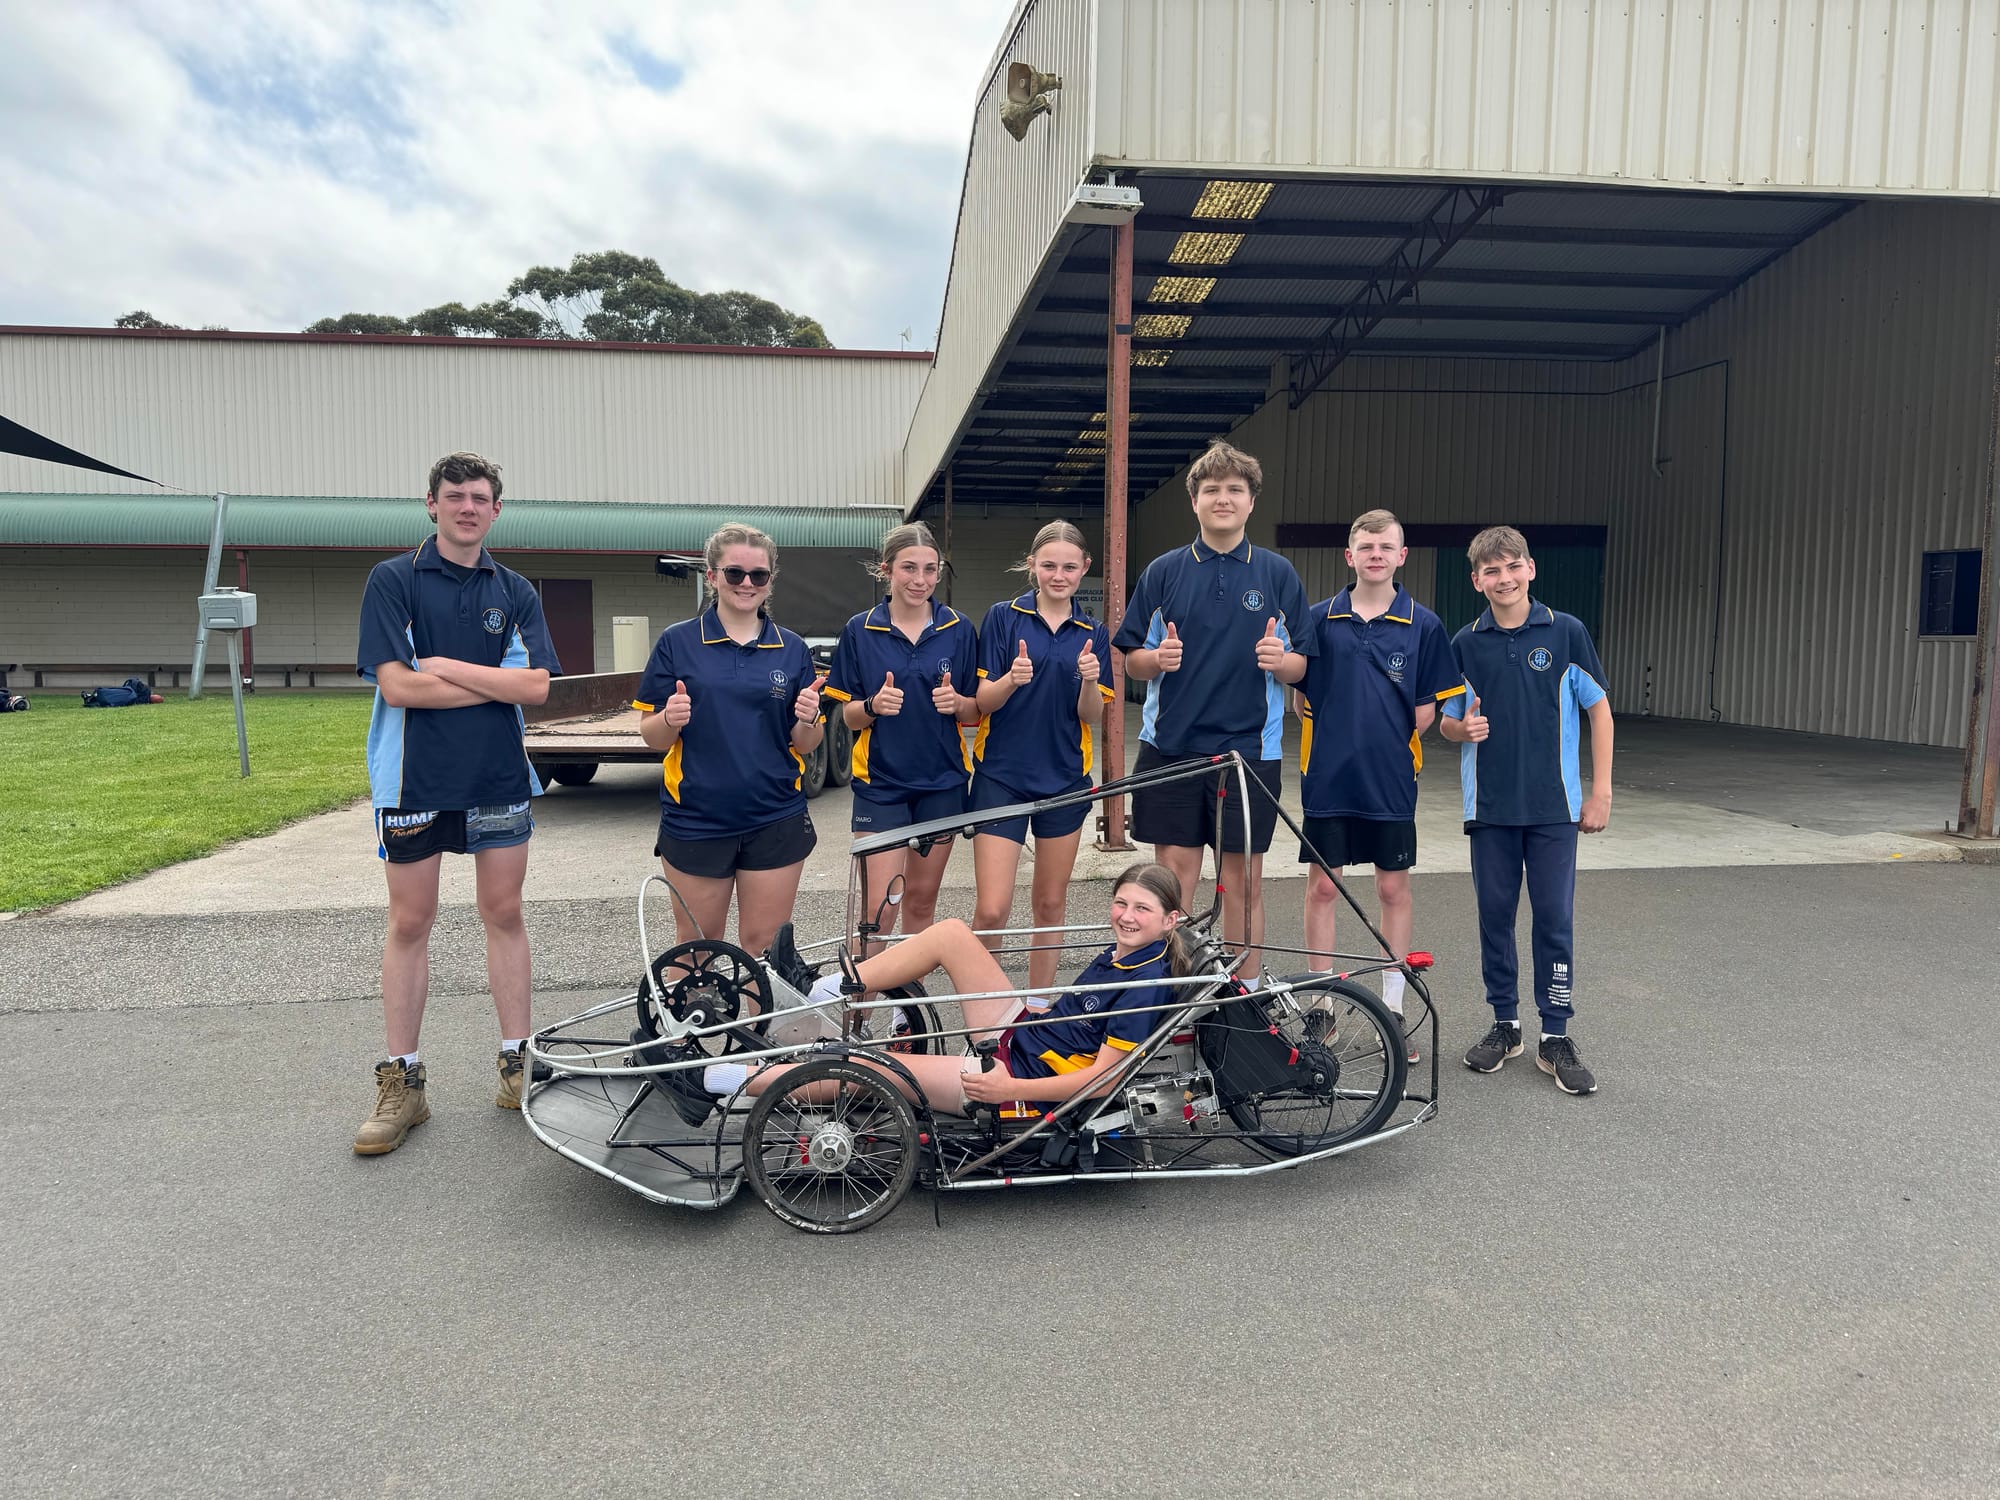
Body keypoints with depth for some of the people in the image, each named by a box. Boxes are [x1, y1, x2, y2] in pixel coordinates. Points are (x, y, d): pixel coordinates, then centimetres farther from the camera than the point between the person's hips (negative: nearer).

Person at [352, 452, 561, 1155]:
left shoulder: (514, 591, 6)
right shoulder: (393, 580, -2)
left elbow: (537, 685, -7)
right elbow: (396, 683, -14)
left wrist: (447, 666, -12)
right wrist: (496, 682, -9)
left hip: (499, 778, 3)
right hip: (415, 778, -2)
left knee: (504, 915, 8)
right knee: (409, 924, 5)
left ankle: (516, 1065, 19)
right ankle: (401, 1083, 16)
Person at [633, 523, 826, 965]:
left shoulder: (792, 649, 6)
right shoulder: (677, 642, 1)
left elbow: (805, 745, 7)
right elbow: (652, 736, 1)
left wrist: (807, 719, -15)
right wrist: (670, 719, -21)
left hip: (775, 823, 1)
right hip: (695, 820, -1)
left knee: (765, 945, 6)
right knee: (695, 945, 9)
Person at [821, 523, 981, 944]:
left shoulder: (958, 629, 1)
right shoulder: (859, 631, -1)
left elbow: (976, 712, 6)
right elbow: (850, 716, 2)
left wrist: (956, 702, -16)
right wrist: (874, 705, -20)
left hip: (942, 782, 2)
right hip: (880, 783, -2)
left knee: (921, 899, 12)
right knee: (880, 908, -9)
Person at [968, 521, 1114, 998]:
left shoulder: (1093, 634, 7)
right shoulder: (1003, 617, -2)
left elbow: (1092, 717, 2)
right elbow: (983, 701, -5)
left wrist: (1090, 680, -18)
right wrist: (1012, 679, -25)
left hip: (1064, 777, 3)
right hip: (1002, 775, -3)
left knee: (1051, 902, 12)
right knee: (991, 909, -9)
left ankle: (1038, 1003, 27)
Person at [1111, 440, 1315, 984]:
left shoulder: (1278, 575, 5)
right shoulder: (1163, 571, 5)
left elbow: (1299, 666, 7)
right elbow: (1132, 661, 6)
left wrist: (1279, 659, -16)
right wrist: (1158, 658, -16)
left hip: (1250, 749, 0)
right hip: (1171, 747, 0)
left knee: (1244, 880, 6)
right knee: (1174, 878, 3)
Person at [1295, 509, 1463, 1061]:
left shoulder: (1423, 626, 1)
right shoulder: (1319, 619, 1)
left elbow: (1428, 708, 3)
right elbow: (1300, 696, 6)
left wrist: (1390, 744, -3)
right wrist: (1337, 739, 0)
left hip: (1392, 782, 0)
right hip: (1327, 777, 0)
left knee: (1393, 889, 7)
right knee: (1322, 887, 5)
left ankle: (1394, 1009, 19)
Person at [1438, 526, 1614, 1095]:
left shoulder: (1566, 633, -2)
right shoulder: (1465, 644, 2)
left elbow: (1598, 710, 3)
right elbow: (1447, 723, 10)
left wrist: (1600, 791, -2)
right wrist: (1463, 727, -14)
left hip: (1554, 807, -2)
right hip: (1490, 807, 2)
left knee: (1555, 919, 1)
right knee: (1495, 916, 8)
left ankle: (1556, 1037, 11)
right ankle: (1504, 1024, 22)